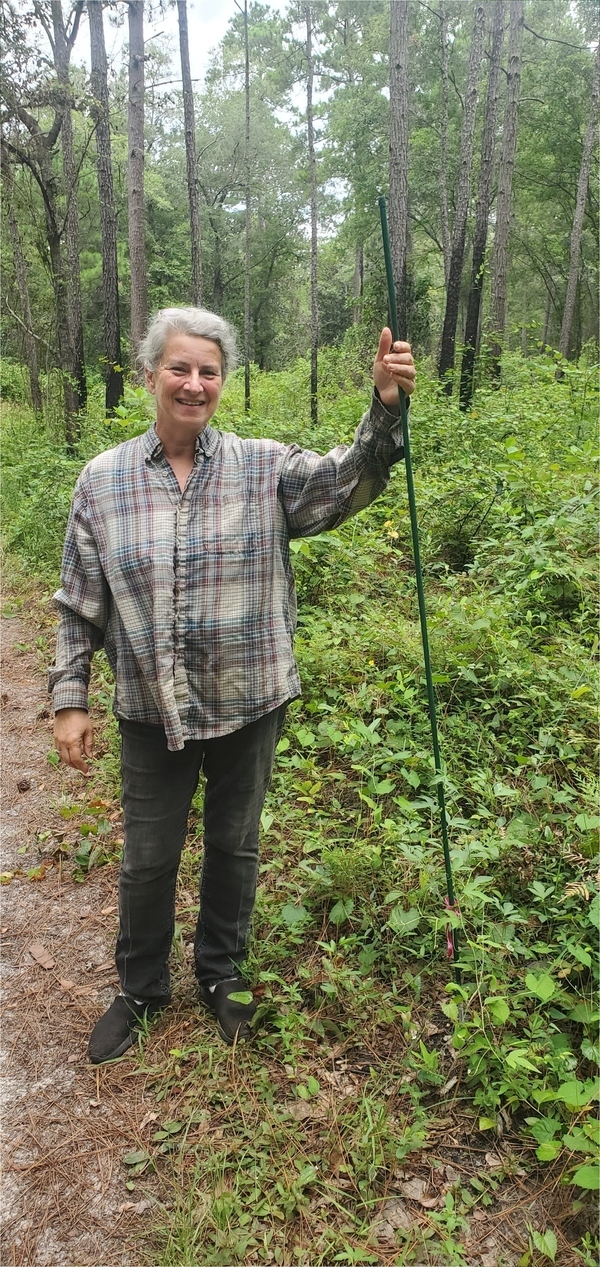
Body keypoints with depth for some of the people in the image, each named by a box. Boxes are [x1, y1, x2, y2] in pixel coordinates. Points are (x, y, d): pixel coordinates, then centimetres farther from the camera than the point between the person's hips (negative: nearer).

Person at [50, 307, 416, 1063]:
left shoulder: (264, 468, -5)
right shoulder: (104, 480, -3)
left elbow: (348, 482, -18)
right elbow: (81, 604, 1)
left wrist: (385, 407, -35)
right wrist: (69, 699, 0)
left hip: (249, 706, 0)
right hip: (151, 714, 0)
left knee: (234, 847, 19)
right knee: (147, 860, 15)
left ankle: (223, 974, 45)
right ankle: (140, 989, 42)